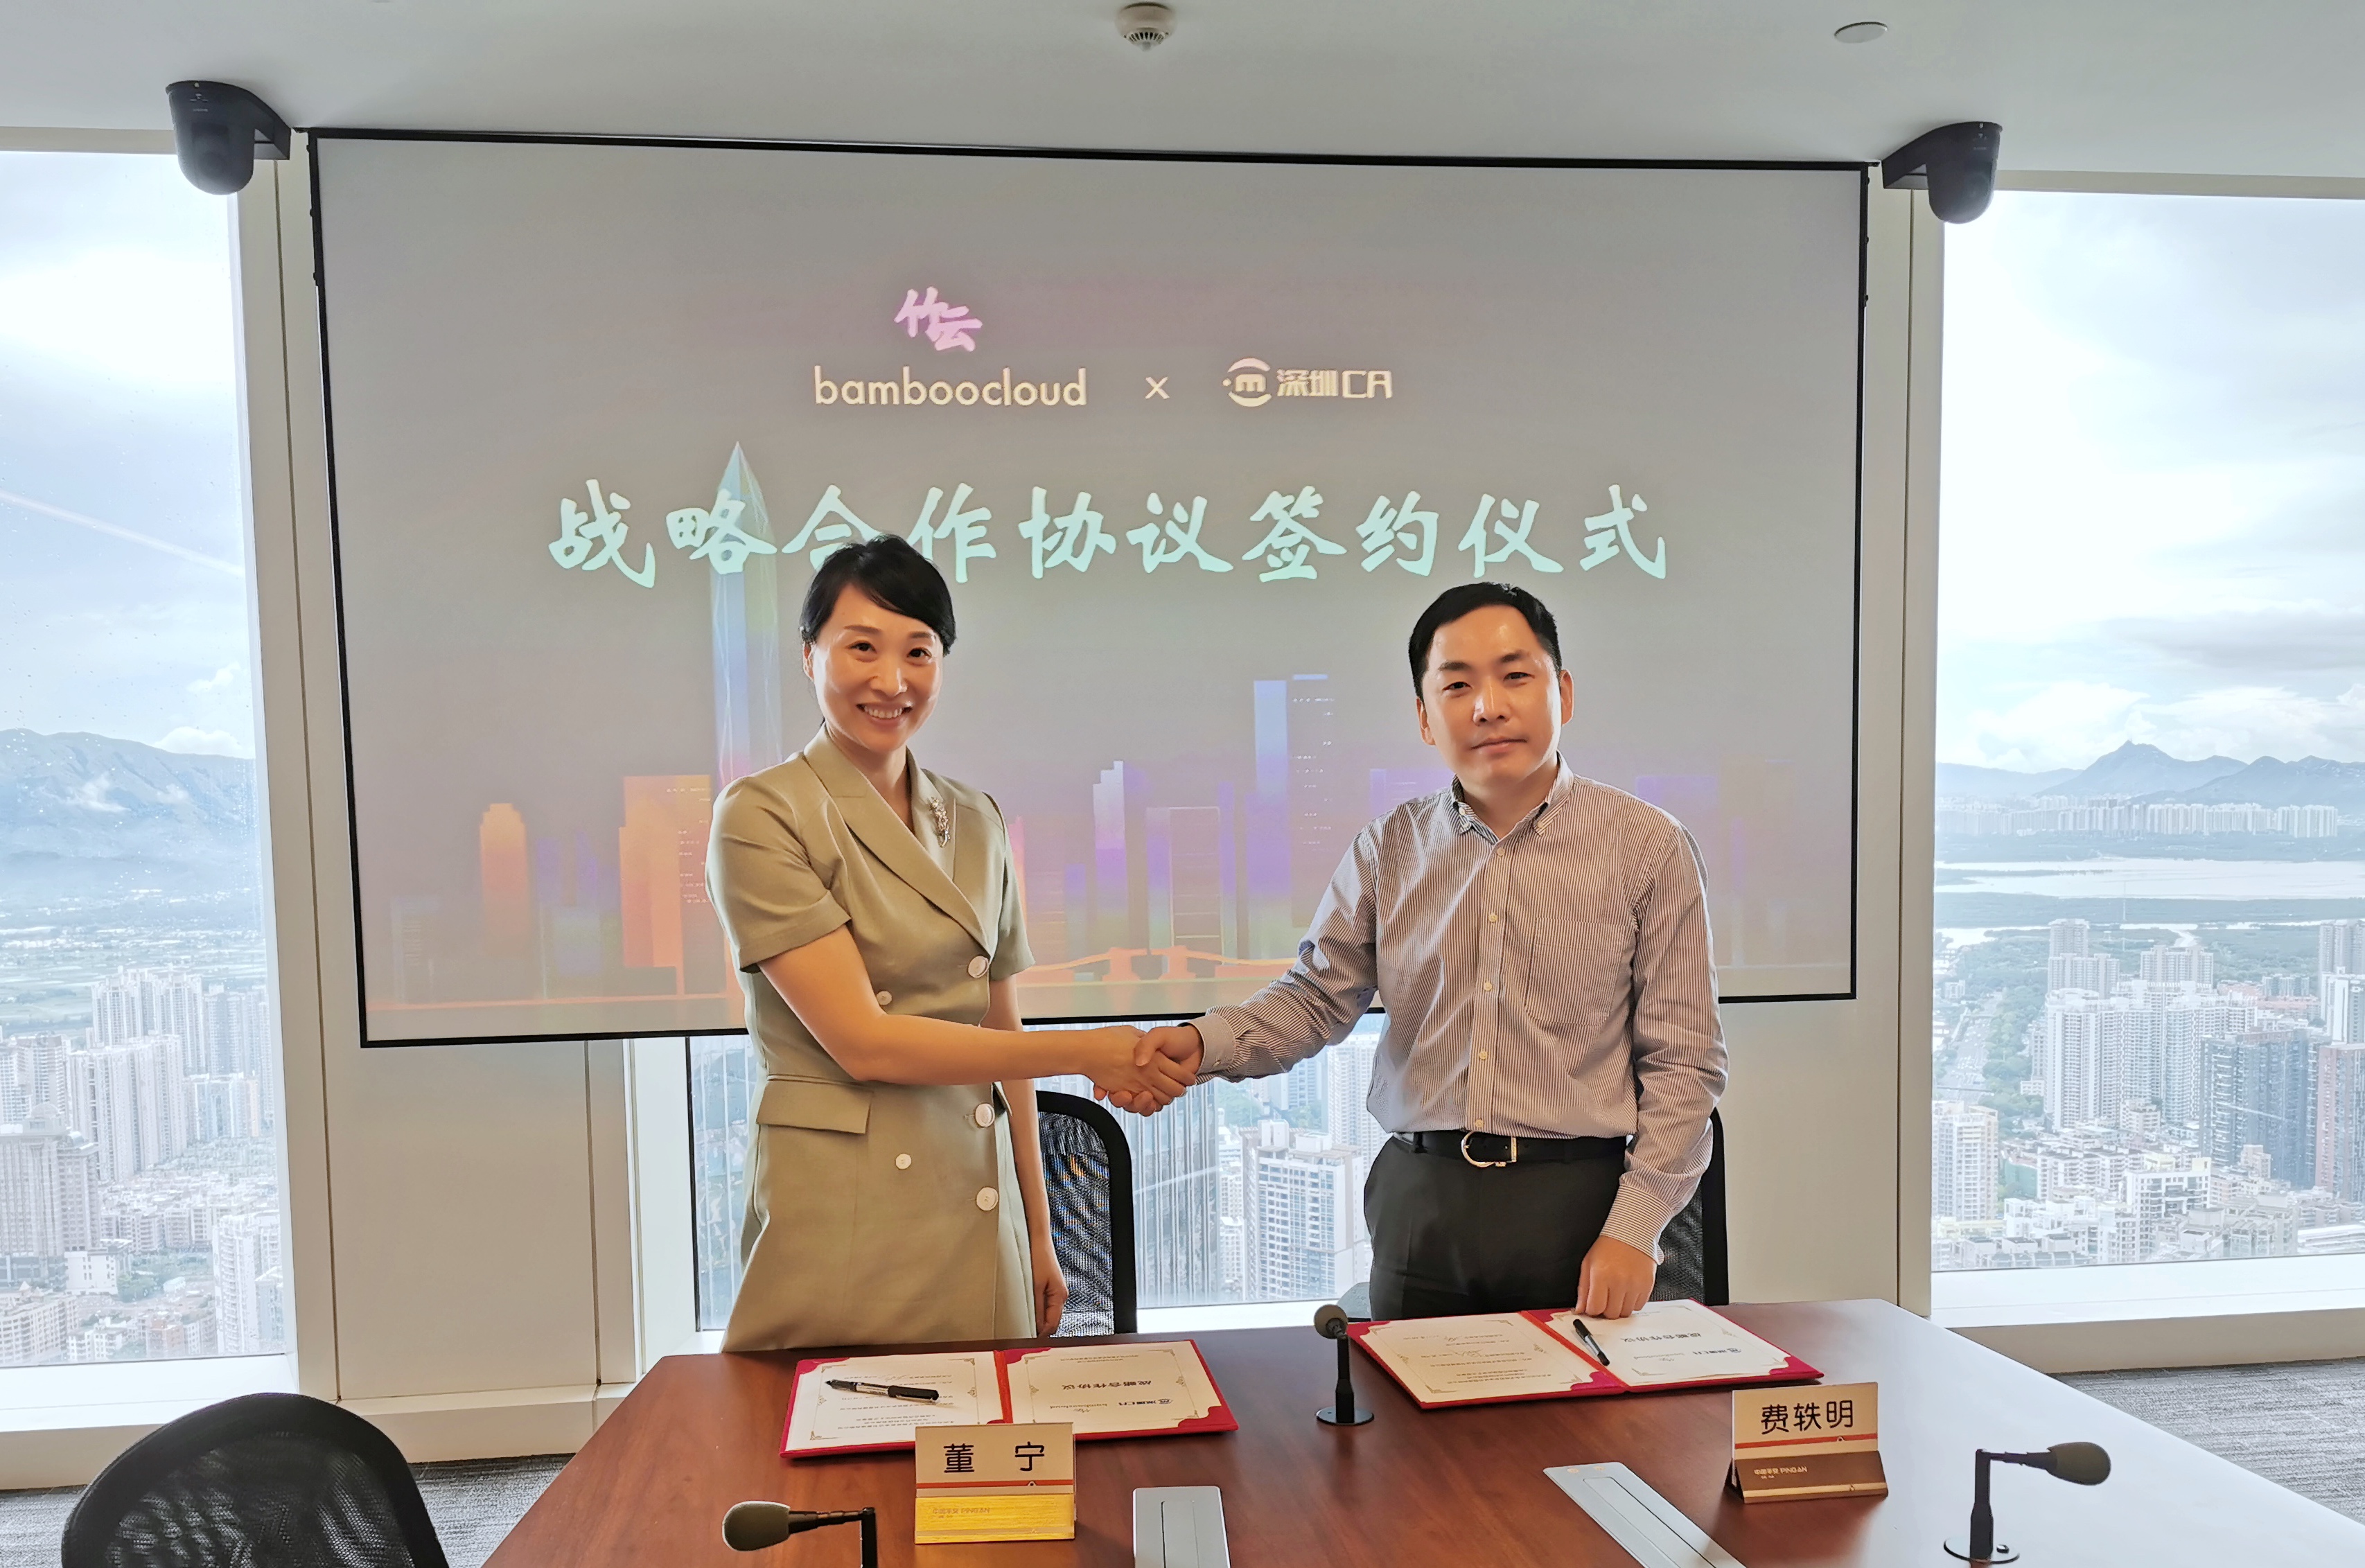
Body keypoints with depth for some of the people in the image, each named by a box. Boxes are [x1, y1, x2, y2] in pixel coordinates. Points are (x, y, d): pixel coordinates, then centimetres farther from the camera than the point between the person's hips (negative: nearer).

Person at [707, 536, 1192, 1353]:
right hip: (843, 1233, -5)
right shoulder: (763, 817, -9)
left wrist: (1038, 1234, 11)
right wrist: (1086, 1054, -15)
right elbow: (861, 1040, -16)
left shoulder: (975, 822, 8)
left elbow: (1001, 1034, 11)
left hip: (979, 1215, 5)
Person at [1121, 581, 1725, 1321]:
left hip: (1577, 1205, -2)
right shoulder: (1390, 850, 5)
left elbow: (1683, 1063, -3)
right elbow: (1315, 996, 5)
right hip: (1420, 1205, 2)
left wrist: (1632, 1230, -9)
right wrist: (1201, 1041, -13)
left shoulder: (1649, 847, -3)